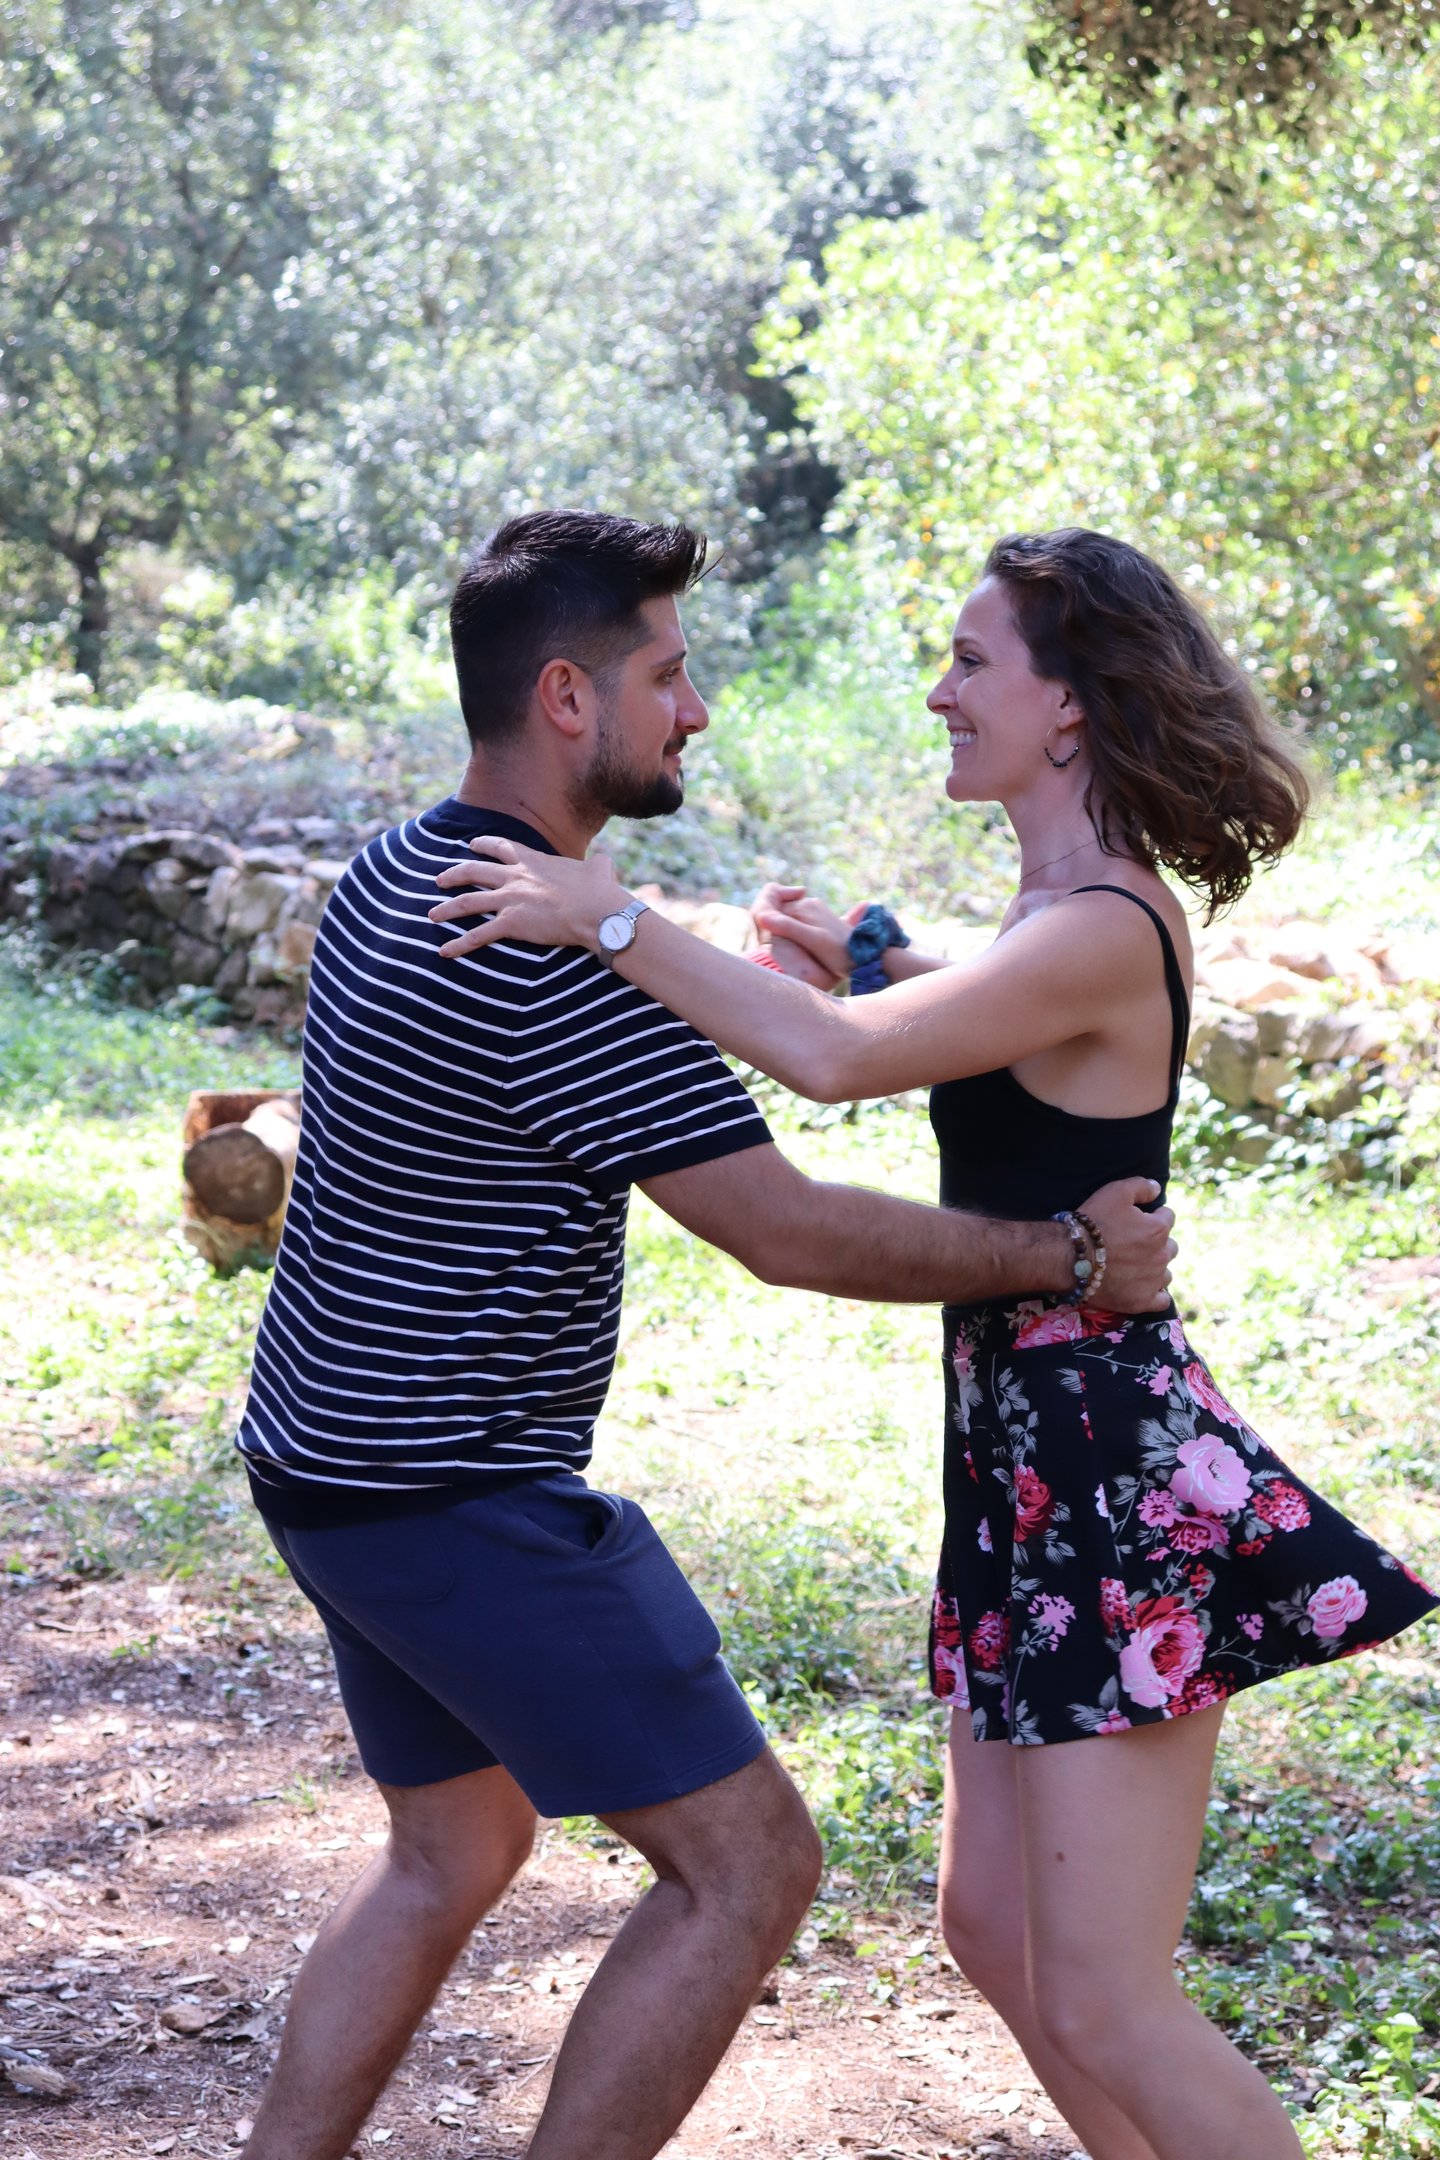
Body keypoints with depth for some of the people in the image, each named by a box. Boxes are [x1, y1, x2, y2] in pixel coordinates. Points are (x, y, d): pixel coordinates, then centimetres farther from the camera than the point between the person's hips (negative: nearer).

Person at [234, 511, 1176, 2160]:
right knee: (744, 1866, -2)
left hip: (330, 1465, 10)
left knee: (454, 1853, 24)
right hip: (465, 1502, -10)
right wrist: (1063, 1255, -12)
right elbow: (786, 1232, -21)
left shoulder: (394, 876, 7)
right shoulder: (554, 960, -23)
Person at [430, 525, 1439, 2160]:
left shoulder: (1104, 930, -18)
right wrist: (875, 955, 26)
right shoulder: (1080, 906, 12)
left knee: (1104, 2001, -7)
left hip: (1115, 1470, -10)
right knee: (993, 1926, 18)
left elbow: (837, 1058, -31)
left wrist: (613, 920, -23)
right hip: (1036, 1456, 10)